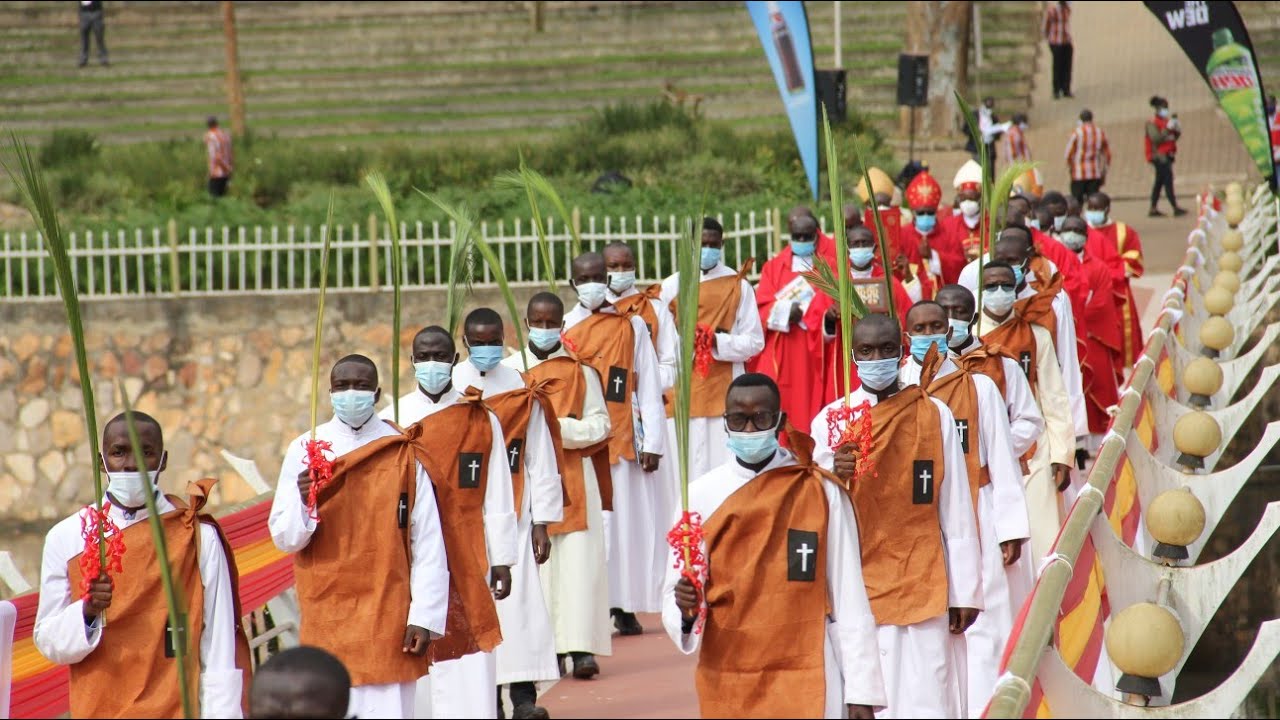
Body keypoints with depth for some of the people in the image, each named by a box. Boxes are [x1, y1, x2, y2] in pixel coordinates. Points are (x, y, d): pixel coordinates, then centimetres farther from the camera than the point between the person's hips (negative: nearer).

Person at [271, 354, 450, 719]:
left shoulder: (404, 453, 2)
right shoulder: (304, 450, 3)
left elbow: (428, 542, 1)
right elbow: (284, 537, 1)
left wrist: (424, 617, -6)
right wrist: (304, 502, -20)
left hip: (389, 617, 0)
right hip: (326, 617, 1)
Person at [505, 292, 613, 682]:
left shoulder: (580, 370, 8)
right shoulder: (509, 369, 9)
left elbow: (600, 425, 4)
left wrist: (560, 428, -12)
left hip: (574, 478, -1)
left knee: (577, 561, -8)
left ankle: (580, 648, -10)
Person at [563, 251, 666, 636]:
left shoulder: (631, 326, 6)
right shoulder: (561, 329, 6)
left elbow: (648, 387, 5)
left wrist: (652, 442, -2)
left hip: (622, 441, 0)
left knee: (625, 520, 0)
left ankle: (623, 606, 6)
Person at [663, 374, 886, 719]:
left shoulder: (821, 492, -2)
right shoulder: (701, 494, 2)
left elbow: (848, 598, 0)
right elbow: (674, 594, 5)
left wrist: (861, 690, -3)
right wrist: (686, 611, -18)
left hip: (807, 681, -2)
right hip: (726, 681, 2)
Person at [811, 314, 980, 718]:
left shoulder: (934, 416, 3)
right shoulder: (831, 422, 4)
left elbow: (956, 514, 4)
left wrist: (965, 591, 2)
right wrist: (834, 479, -18)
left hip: (924, 589, 0)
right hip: (857, 589, 1)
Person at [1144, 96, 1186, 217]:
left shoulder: (1166, 120, 15)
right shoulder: (1152, 123, -10)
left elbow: (1174, 137, 16)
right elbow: (1156, 139, -21)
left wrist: (1177, 129, -4)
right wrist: (1168, 128, -24)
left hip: (1166, 156, 9)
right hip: (1159, 156, -9)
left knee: (1159, 182, 11)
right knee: (1168, 181, -12)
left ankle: (1153, 209, 16)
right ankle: (1175, 208, -14)